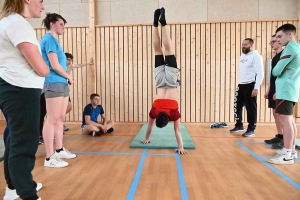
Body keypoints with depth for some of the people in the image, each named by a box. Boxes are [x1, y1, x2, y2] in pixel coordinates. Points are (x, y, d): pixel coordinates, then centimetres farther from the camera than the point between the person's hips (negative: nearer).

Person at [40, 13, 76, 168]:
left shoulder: (54, 40, 21)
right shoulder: (49, 39, -8)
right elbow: (55, 66, -17)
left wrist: (66, 79, 5)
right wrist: (69, 77, -2)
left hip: (61, 84, 10)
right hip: (53, 84, -10)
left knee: (60, 118, 13)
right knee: (52, 120, -7)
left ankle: (59, 150, 24)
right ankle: (49, 158, 0)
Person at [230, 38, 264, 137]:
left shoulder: (256, 56, -10)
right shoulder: (242, 56, 15)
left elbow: (260, 73, -15)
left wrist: (256, 88, -20)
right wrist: (240, 83, 16)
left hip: (250, 85, -8)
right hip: (241, 85, 8)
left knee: (251, 107, 0)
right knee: (237, 106, 13)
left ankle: (251, 129, 12)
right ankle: (239, 125, 29)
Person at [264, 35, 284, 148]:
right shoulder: (275, 57, 17)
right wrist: (268, 90, 18)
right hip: (274, 89, 9)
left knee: (281, 114, -6)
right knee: (276, 114, 10)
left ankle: (284, 139, 1)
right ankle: (279, 136, 18)